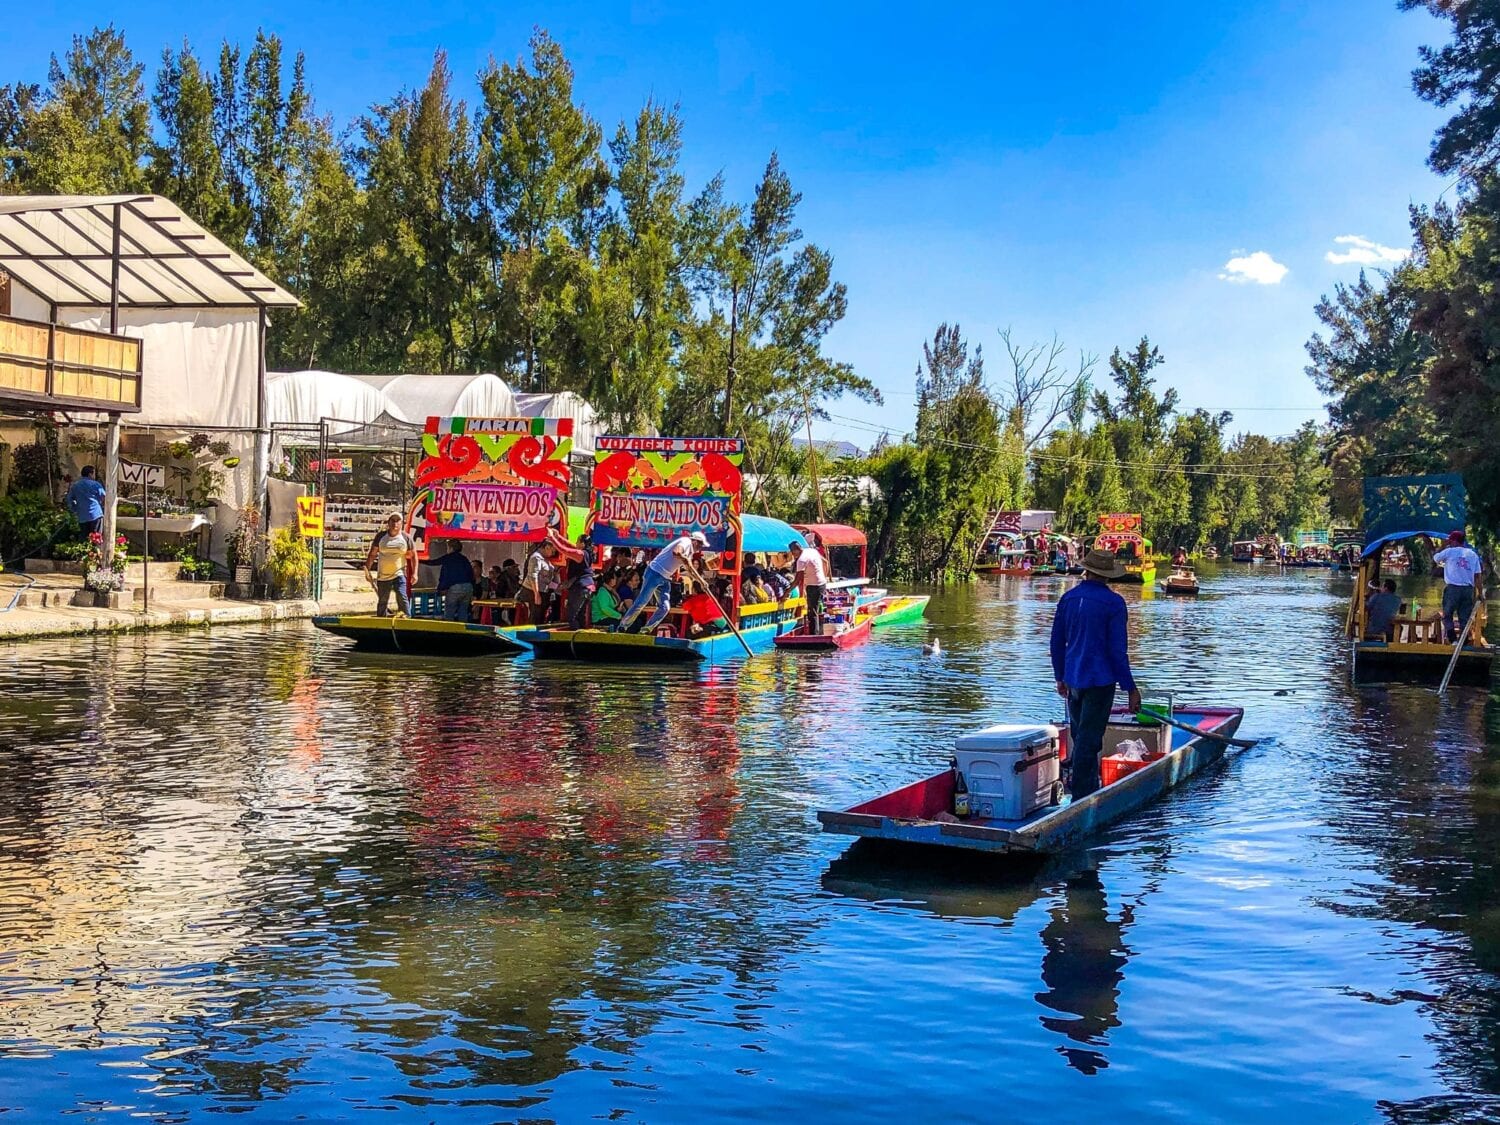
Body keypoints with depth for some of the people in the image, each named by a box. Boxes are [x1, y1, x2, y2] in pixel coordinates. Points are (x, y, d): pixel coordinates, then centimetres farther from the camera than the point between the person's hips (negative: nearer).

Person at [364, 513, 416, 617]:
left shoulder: (406, 537, 0)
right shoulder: (381, 536, 4)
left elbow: (413, 555, 4)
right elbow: (372, 554, 8)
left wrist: (414, 573, -3)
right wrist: (367, 570, 3)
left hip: (399, 574, -2)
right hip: (382, 576, 3)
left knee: (402, 597, -20)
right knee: (382, 601, 10)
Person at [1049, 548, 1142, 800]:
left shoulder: (1068, 598, 5)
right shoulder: (1113, 602, -10)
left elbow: (1057, 643, 10)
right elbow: (1117, 650, -13)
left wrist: (1060, 677, 21)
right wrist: (1130, 688, -6)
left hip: (1073, 681, 5)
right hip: (1100, 681, -5)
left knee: (1081, 739, 18)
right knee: (1088, 741, -2)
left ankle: (1090, 788, 28)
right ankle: (1081, 796, -1)